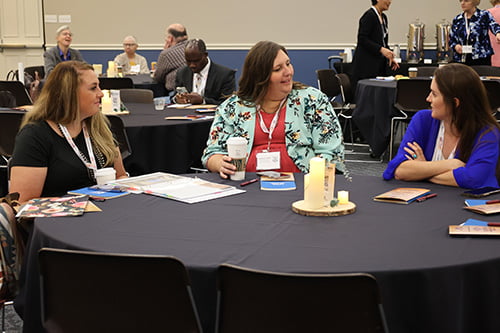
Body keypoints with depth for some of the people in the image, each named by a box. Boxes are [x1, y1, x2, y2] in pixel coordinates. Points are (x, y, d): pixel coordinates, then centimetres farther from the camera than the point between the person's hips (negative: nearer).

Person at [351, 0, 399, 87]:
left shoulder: (383, 17, 14)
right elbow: (362, 39, -18)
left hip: (380, 65, 8)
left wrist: (390, 57, 8)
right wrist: (381, 49, -25)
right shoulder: (369, 16, -11)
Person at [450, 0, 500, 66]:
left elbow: (494, 25, -17)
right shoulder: (457, 20, 12)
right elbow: (451, 39, 17)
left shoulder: (484, 15, 2)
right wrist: (455, 46, -6)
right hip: (461, 60, 3)